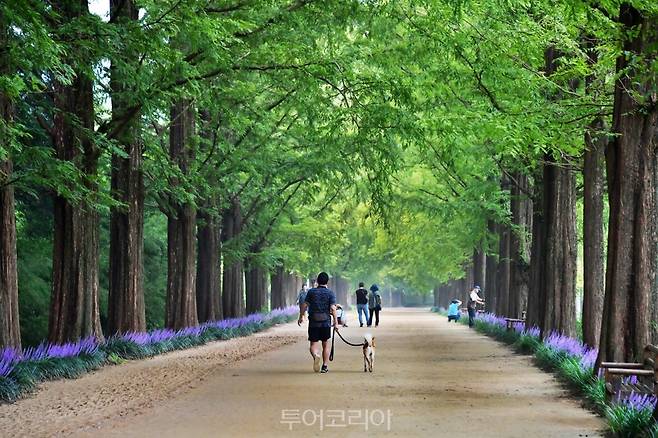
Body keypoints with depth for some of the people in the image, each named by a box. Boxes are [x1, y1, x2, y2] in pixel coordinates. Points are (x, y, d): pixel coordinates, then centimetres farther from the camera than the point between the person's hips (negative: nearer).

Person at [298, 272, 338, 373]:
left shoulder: (311, 292, 2)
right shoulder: (330, 293, -2)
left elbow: (304, 305, -1)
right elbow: (333, 309, -9)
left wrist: (301, 317, 12)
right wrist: (336, 322, -6)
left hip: (313, 322, 0)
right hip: (326, 322, 0)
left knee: (314, 343, 4)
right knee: (326, 344, 14)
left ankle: (315, 355, -28)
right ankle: (325, 366, 12)